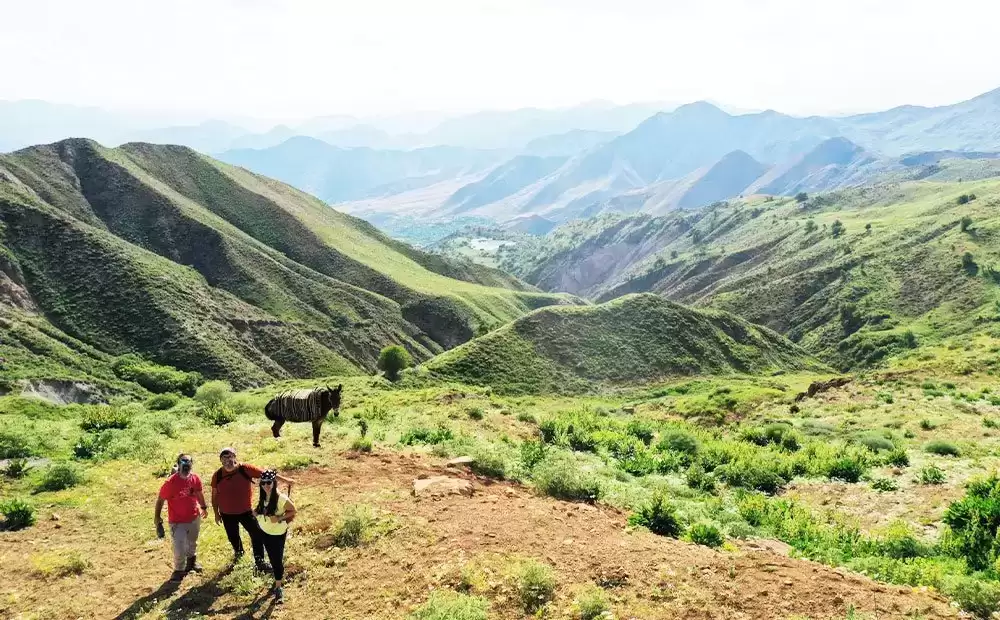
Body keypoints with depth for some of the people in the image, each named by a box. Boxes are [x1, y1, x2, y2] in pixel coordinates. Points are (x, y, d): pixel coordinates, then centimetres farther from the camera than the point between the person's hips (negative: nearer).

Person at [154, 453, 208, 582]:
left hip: (194, 518, 5)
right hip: (177, 522, -5)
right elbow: (160, 500, -15)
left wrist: (204, 507, 22)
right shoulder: (170, 483, -26)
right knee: (179, 550, -3)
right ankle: (179, 569, 26)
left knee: (192, 543, 26)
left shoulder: (195, 478, -11)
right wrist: (157, 518, -11)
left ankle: (192, 561, 54)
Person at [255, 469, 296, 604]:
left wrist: (279, 518, -26)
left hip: (278, 534, -6)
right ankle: (279, 576, 43)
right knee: (272, 558, 20)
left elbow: (293, 511, -14)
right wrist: (256, 512, -9)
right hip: (264, 532, 6)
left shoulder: (281, 499, -28)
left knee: (277, 560, -1)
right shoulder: (262, 497, -9)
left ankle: (278, 588, 14)